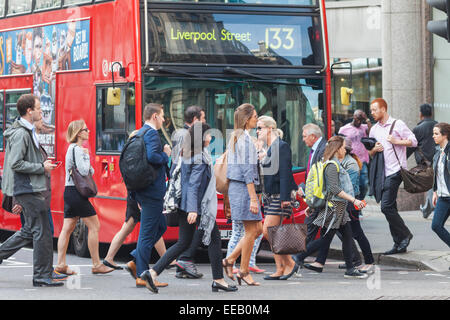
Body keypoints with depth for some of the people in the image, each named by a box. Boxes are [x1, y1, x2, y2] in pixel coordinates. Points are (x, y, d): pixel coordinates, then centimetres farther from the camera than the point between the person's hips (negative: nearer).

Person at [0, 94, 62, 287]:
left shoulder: (26, 132, 16)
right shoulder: (21, 134, -16)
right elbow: (16, 164, -21)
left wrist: (42, 165, 15)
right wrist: (42, 168, -16)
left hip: (27, 189, 10)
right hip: (27, 190, -10)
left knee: (30, 230, 16)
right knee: (42, 231, -7)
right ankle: (42, 277, -3)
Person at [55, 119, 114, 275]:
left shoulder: (72, 148, 18)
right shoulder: (77, 149, -13)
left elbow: (89, 172, 19)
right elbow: (83, 171, -22)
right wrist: (87, 156, -8)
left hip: (70, 192, 10)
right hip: (76, 192, -10)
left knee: (67, 228, 7)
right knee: (94, 226, -4)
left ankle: (61, 264, 5)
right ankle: (96, 265, -1)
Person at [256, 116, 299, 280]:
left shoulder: (282, 146, -10)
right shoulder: (269, 149, 17)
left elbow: (285, 173, -17)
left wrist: (285, 197, -22)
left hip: (279, 196, -9)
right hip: (270, 196, 9)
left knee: (268, 231, -13)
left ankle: (290, 263, -5)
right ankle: (280, 269, 9)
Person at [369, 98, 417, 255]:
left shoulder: (397, 124, -4)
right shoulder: (374, 129, 15)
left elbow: (413, 141, -5)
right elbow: (370, 153, 21)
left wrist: (396, 141, -14)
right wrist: (374, 150, -1)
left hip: (395, 171, -7)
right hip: (382, 173, 7)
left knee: (386, 206, -16)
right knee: (390, 208, 6)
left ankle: (405, 234, -2)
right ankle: (399, 244, 10)